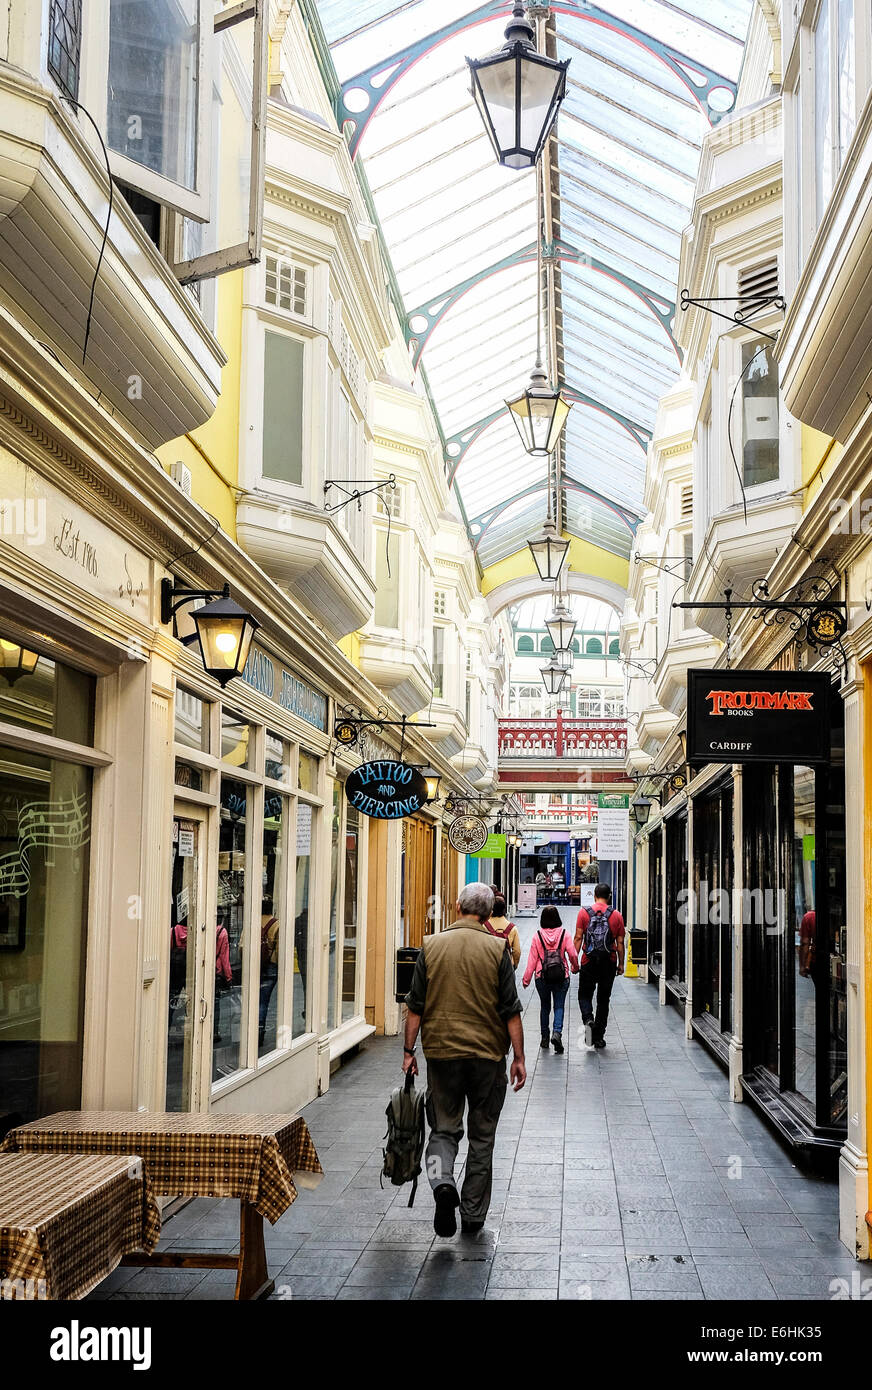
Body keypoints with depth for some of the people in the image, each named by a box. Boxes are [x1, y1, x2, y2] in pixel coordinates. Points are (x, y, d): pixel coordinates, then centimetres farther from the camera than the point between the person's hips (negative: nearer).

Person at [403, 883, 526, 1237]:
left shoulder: (431, 946, -2)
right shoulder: (497, 949, -6)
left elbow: (416, 1006, 0)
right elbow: (511, 1010, -6)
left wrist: (409, 1051, 7)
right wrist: (518, 1058, 0)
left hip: (442, 1052, 1)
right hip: (488, 1053, -1)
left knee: (444, 1128, 12)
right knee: (482, 1135, 12)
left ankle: (442, 1181, -16)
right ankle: (473, 1214, 17)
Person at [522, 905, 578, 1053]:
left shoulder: (538, 936, -7)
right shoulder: (564, 934, -7)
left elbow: (532, 959, -5)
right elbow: (573, 954, -6)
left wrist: (527, 978, 2)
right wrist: (575, 967, 15)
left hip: (542, 977, 1)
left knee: (545, 1006, 16)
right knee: (559, 1006, 5)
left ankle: (545, 1038, 20)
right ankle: (557, 1032, -18)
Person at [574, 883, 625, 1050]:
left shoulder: (584, 913, -3)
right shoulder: (616, 916, 0)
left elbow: (578, 938, -5)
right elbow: (620, 942, 1)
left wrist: (575, 960, -1)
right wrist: (621, 963, 8)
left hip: (588, 962, -1)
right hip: (609, 963, 1)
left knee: (585, 995, 13)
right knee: (603, 999, 12)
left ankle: (588, 1019, -16)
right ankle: (599, 1036, 14)